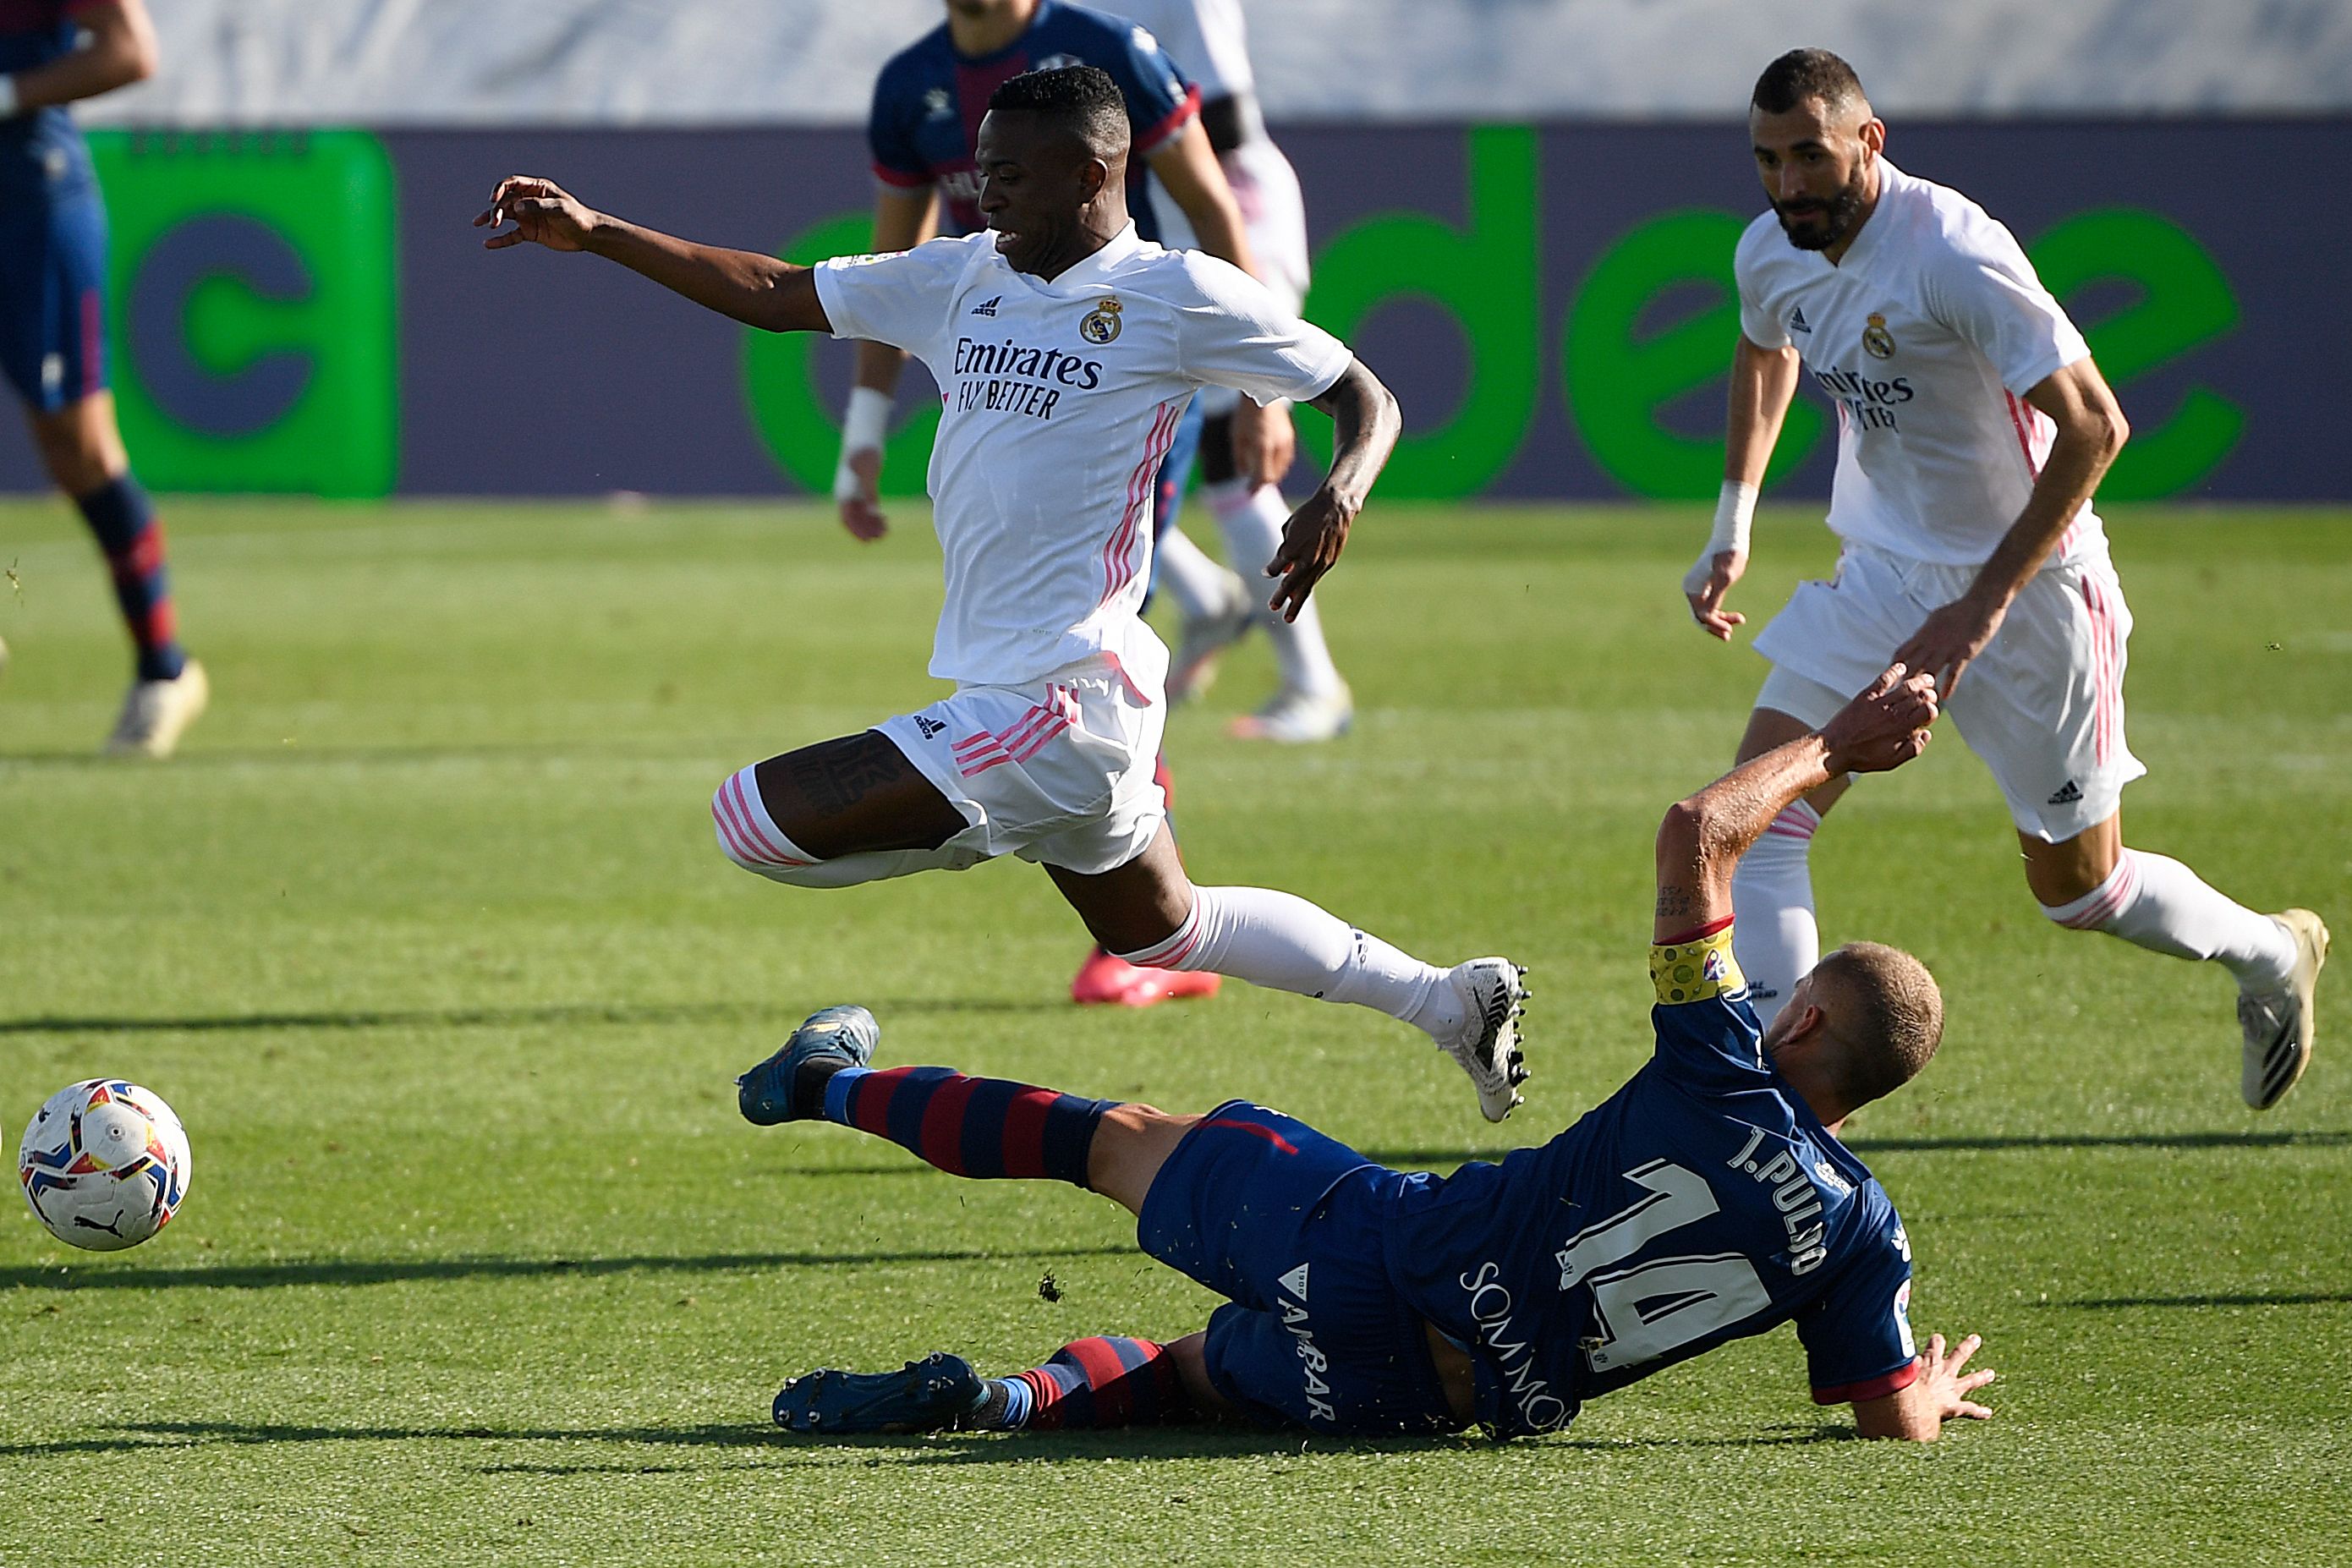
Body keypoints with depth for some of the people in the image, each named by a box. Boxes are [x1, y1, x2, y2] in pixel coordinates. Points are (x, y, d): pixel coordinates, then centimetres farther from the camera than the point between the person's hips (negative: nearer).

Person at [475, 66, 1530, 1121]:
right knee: (1163, 936, 25)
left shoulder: (1175, 295, -9)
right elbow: (773, 294, 15)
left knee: (753, 823, -14)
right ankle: (1444, 1000, 35)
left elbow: (1365, 397, -3)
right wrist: (592, 235, 8)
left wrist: (1340, 491, -24)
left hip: (1059, 709, -9)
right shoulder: (963, 280, 10)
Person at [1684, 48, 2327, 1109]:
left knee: (2078, 889, 6)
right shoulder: (1771, 254, -4)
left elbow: (2093, 427, -26)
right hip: (1883, 575, 6)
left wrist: (1984, 606, -27)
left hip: (2030, 586, -6)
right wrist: (1731, 529, 16)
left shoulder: (1953, 253, -26)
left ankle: (2271, 955, 36)